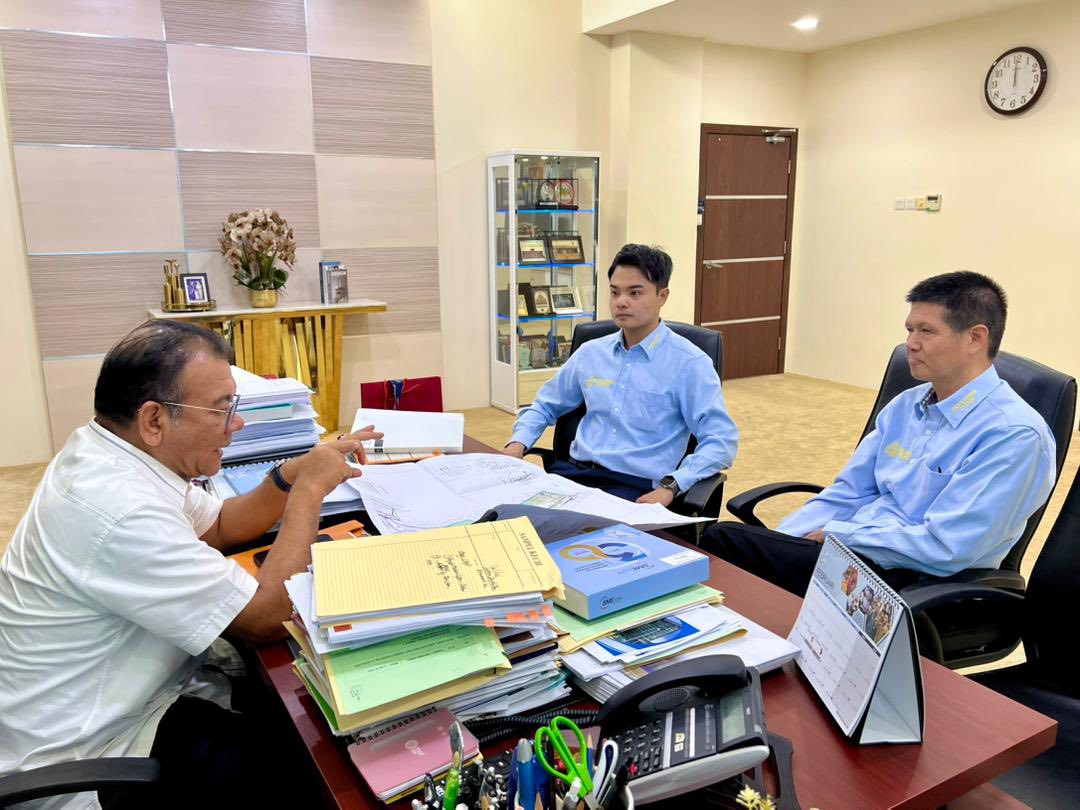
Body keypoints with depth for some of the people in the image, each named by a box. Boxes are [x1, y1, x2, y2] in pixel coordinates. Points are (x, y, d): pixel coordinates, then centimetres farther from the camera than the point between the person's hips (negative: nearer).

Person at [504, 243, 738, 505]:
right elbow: (545, 405, 25)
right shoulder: (590, 352, 14)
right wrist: (518, 443, 5)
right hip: (575, 472, 5)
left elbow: (721, 440, -10)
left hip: (636, 487, -4)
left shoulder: (689, 363, -4)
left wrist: (670, 487, -23)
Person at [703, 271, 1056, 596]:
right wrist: (775, 544, -2)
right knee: (720, 537, -17)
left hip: (914, 582, -7)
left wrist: (834, 534, -12)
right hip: (849, 548, 8)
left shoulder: (1015, 435, -13)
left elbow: (944, 547, -20)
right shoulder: (904, 405, 11)